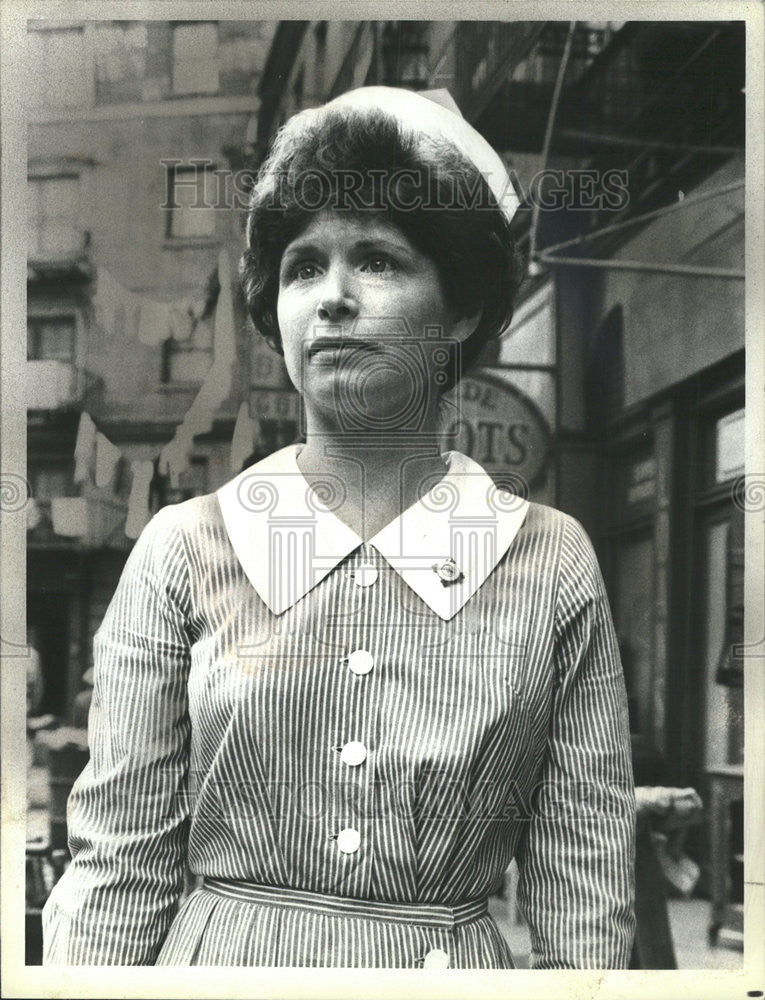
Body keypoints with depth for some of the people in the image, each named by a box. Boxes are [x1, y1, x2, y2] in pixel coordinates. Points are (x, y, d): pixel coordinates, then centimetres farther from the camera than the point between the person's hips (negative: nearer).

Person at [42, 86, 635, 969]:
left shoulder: (551, 564, -5)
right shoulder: (185, 549, -5)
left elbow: (583, 900, -4)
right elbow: (118, 864, -5)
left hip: (459, 963, 1)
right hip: (220, 959, 0)